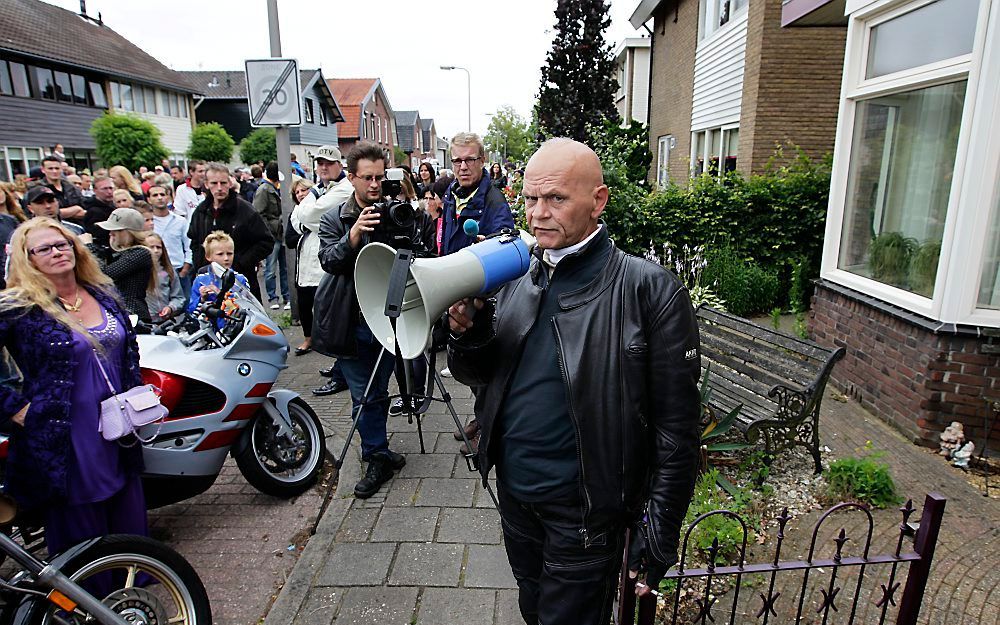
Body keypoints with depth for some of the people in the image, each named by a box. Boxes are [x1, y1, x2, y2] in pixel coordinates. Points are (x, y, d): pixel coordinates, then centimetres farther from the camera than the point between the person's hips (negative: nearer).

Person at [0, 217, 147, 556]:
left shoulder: (103, 294, 5)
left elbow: (130, 346, 19)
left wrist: (136, 394, 10)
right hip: (65, 445, -5)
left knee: (130, 520, 18)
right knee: (82, 536, 9)